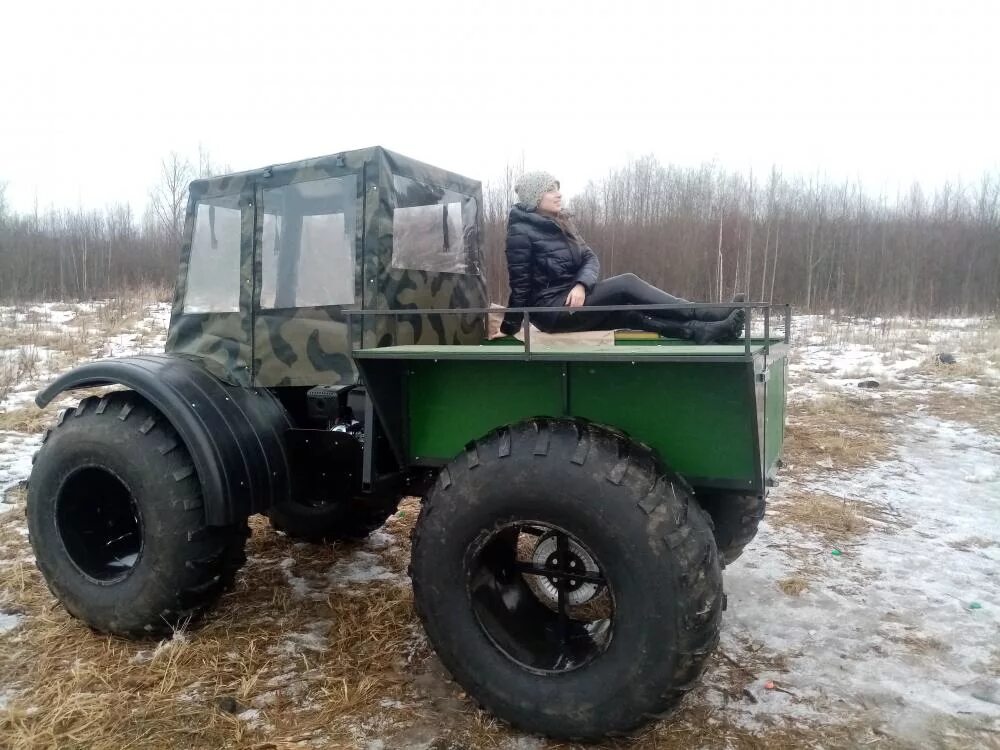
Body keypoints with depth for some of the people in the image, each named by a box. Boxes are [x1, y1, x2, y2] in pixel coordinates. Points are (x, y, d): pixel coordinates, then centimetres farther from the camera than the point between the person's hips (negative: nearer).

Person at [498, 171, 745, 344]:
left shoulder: (560, 223, 14)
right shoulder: (521, 231, -9)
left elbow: (590, 258, 5)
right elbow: (520, 283, -10)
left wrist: (581, 285, -16)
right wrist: (510, 327, -7)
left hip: (574, 298, 8)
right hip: (551, 309, -7)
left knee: (630, 313, -16)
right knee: (626, 283, -21)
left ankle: (698, 330, -31)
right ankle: (705, 315, -21)